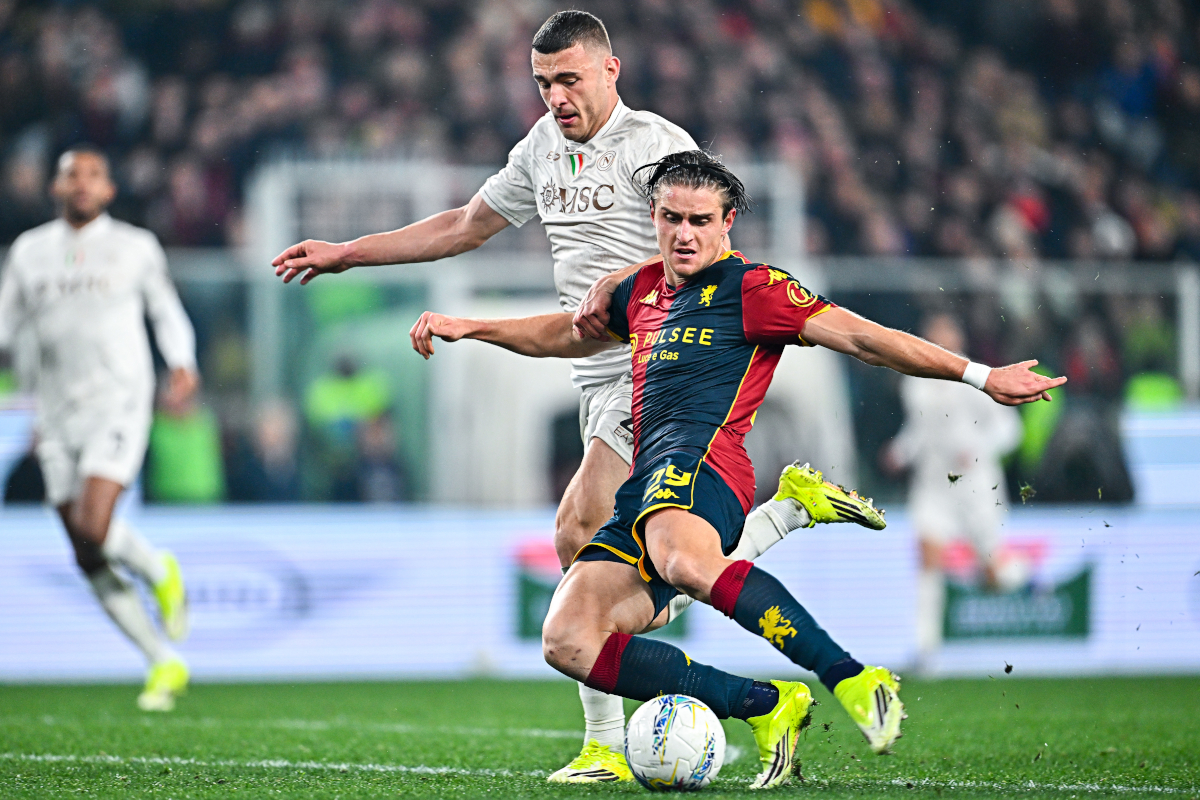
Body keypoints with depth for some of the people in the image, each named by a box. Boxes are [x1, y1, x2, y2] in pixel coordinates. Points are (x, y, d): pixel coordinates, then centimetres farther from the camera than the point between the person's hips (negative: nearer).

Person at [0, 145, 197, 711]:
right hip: (56, 414, 4)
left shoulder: (135, 248, 5)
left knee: (93, 527, -24)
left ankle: (159, 571, 8)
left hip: (117, 403, -4)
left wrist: (182, 365, -2)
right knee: (89, 562, 1)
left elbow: (166, 313, 14)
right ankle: (165, 663, 12)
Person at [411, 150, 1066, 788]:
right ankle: (765, 707, -10)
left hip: (701, 455, -8)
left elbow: (859, 337, -1)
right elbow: (569, 334, 46)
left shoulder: (750, 288, 5)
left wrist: (979, 375, -8)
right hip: (647, 486, 8)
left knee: (685, 562, -43)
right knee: (567, 641, -11)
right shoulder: (644, 291, 26)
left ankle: (855, 681, -43)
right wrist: (468, 328, 44)